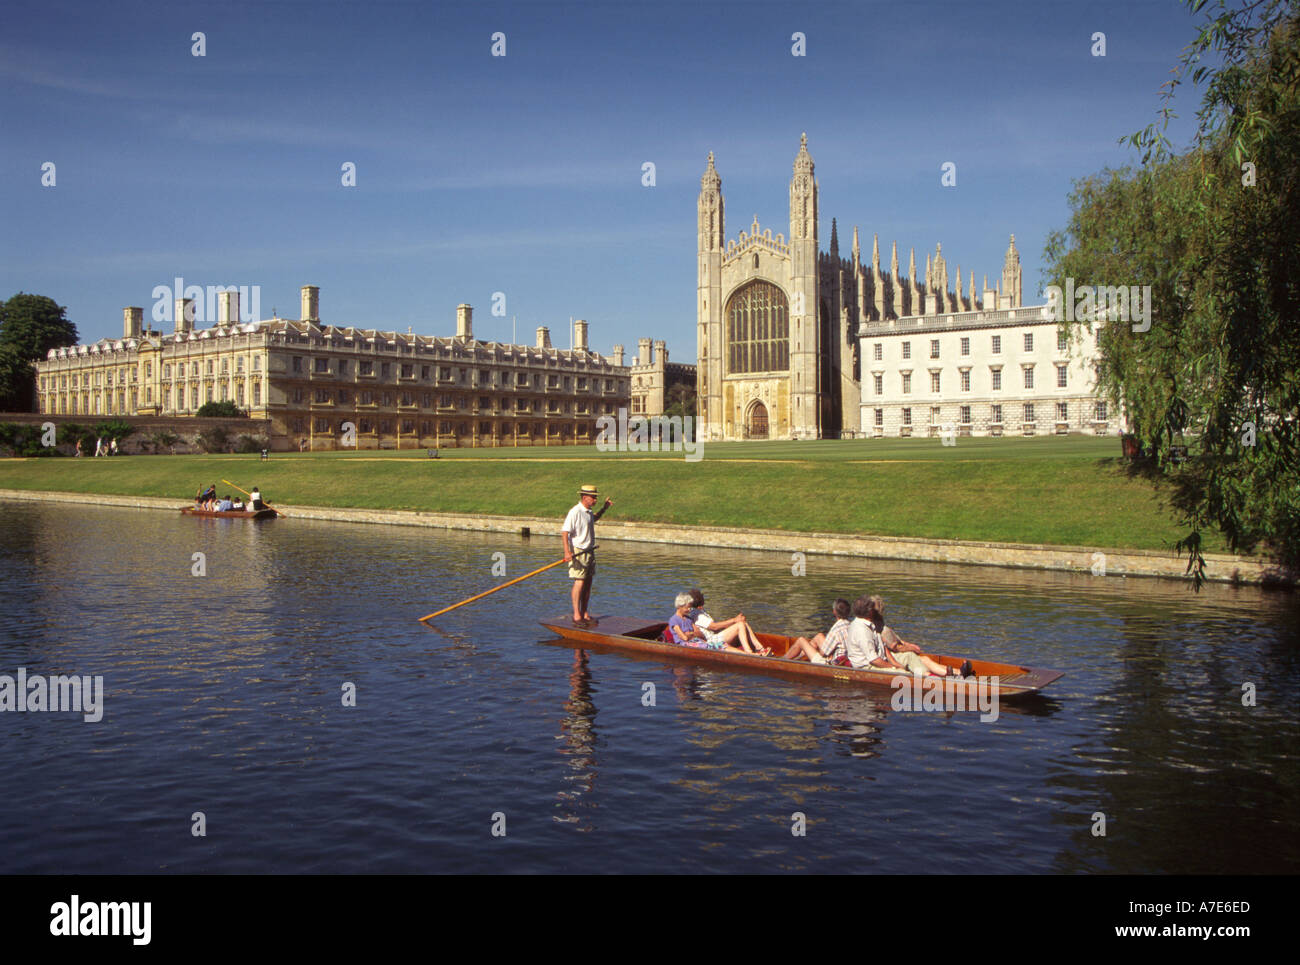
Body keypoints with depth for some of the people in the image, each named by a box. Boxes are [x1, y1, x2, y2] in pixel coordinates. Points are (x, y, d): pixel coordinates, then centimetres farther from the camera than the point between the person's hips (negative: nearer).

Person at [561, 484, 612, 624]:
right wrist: (567, 552, -30)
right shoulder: (575, 512, -16)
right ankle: (576, 615, -11)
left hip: (589, 551, 8)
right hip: (578, 551, -8)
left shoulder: (588, 512, 12)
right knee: (579, 582, -13)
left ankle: (585, 613, 15)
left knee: (588, 582, 8)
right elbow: (565, 532, -21)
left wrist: (604, 508, 28)